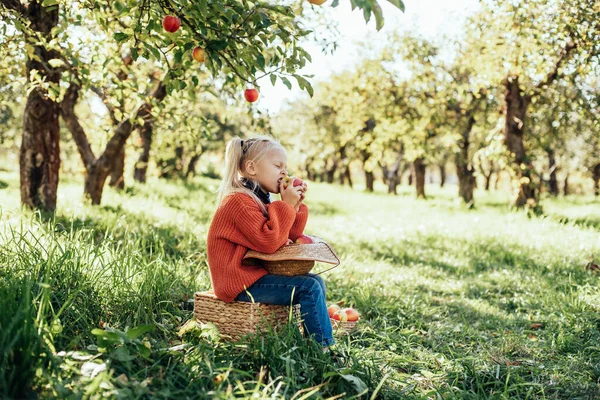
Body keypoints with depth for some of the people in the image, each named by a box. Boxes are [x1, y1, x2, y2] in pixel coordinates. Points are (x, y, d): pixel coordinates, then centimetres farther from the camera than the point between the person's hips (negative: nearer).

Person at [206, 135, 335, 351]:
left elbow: (287, 238, 17)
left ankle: (317, 339, 0)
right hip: (241, 282, -11)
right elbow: (268, 242, -25)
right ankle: (325, 349, -14)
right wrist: (286, 206, -18)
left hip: (257, 273, 11)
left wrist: (296, 206, 4)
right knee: (308, 287, -21)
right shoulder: (240, 201, -16)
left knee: (316, 281, 6)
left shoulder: (261, 200, 17)